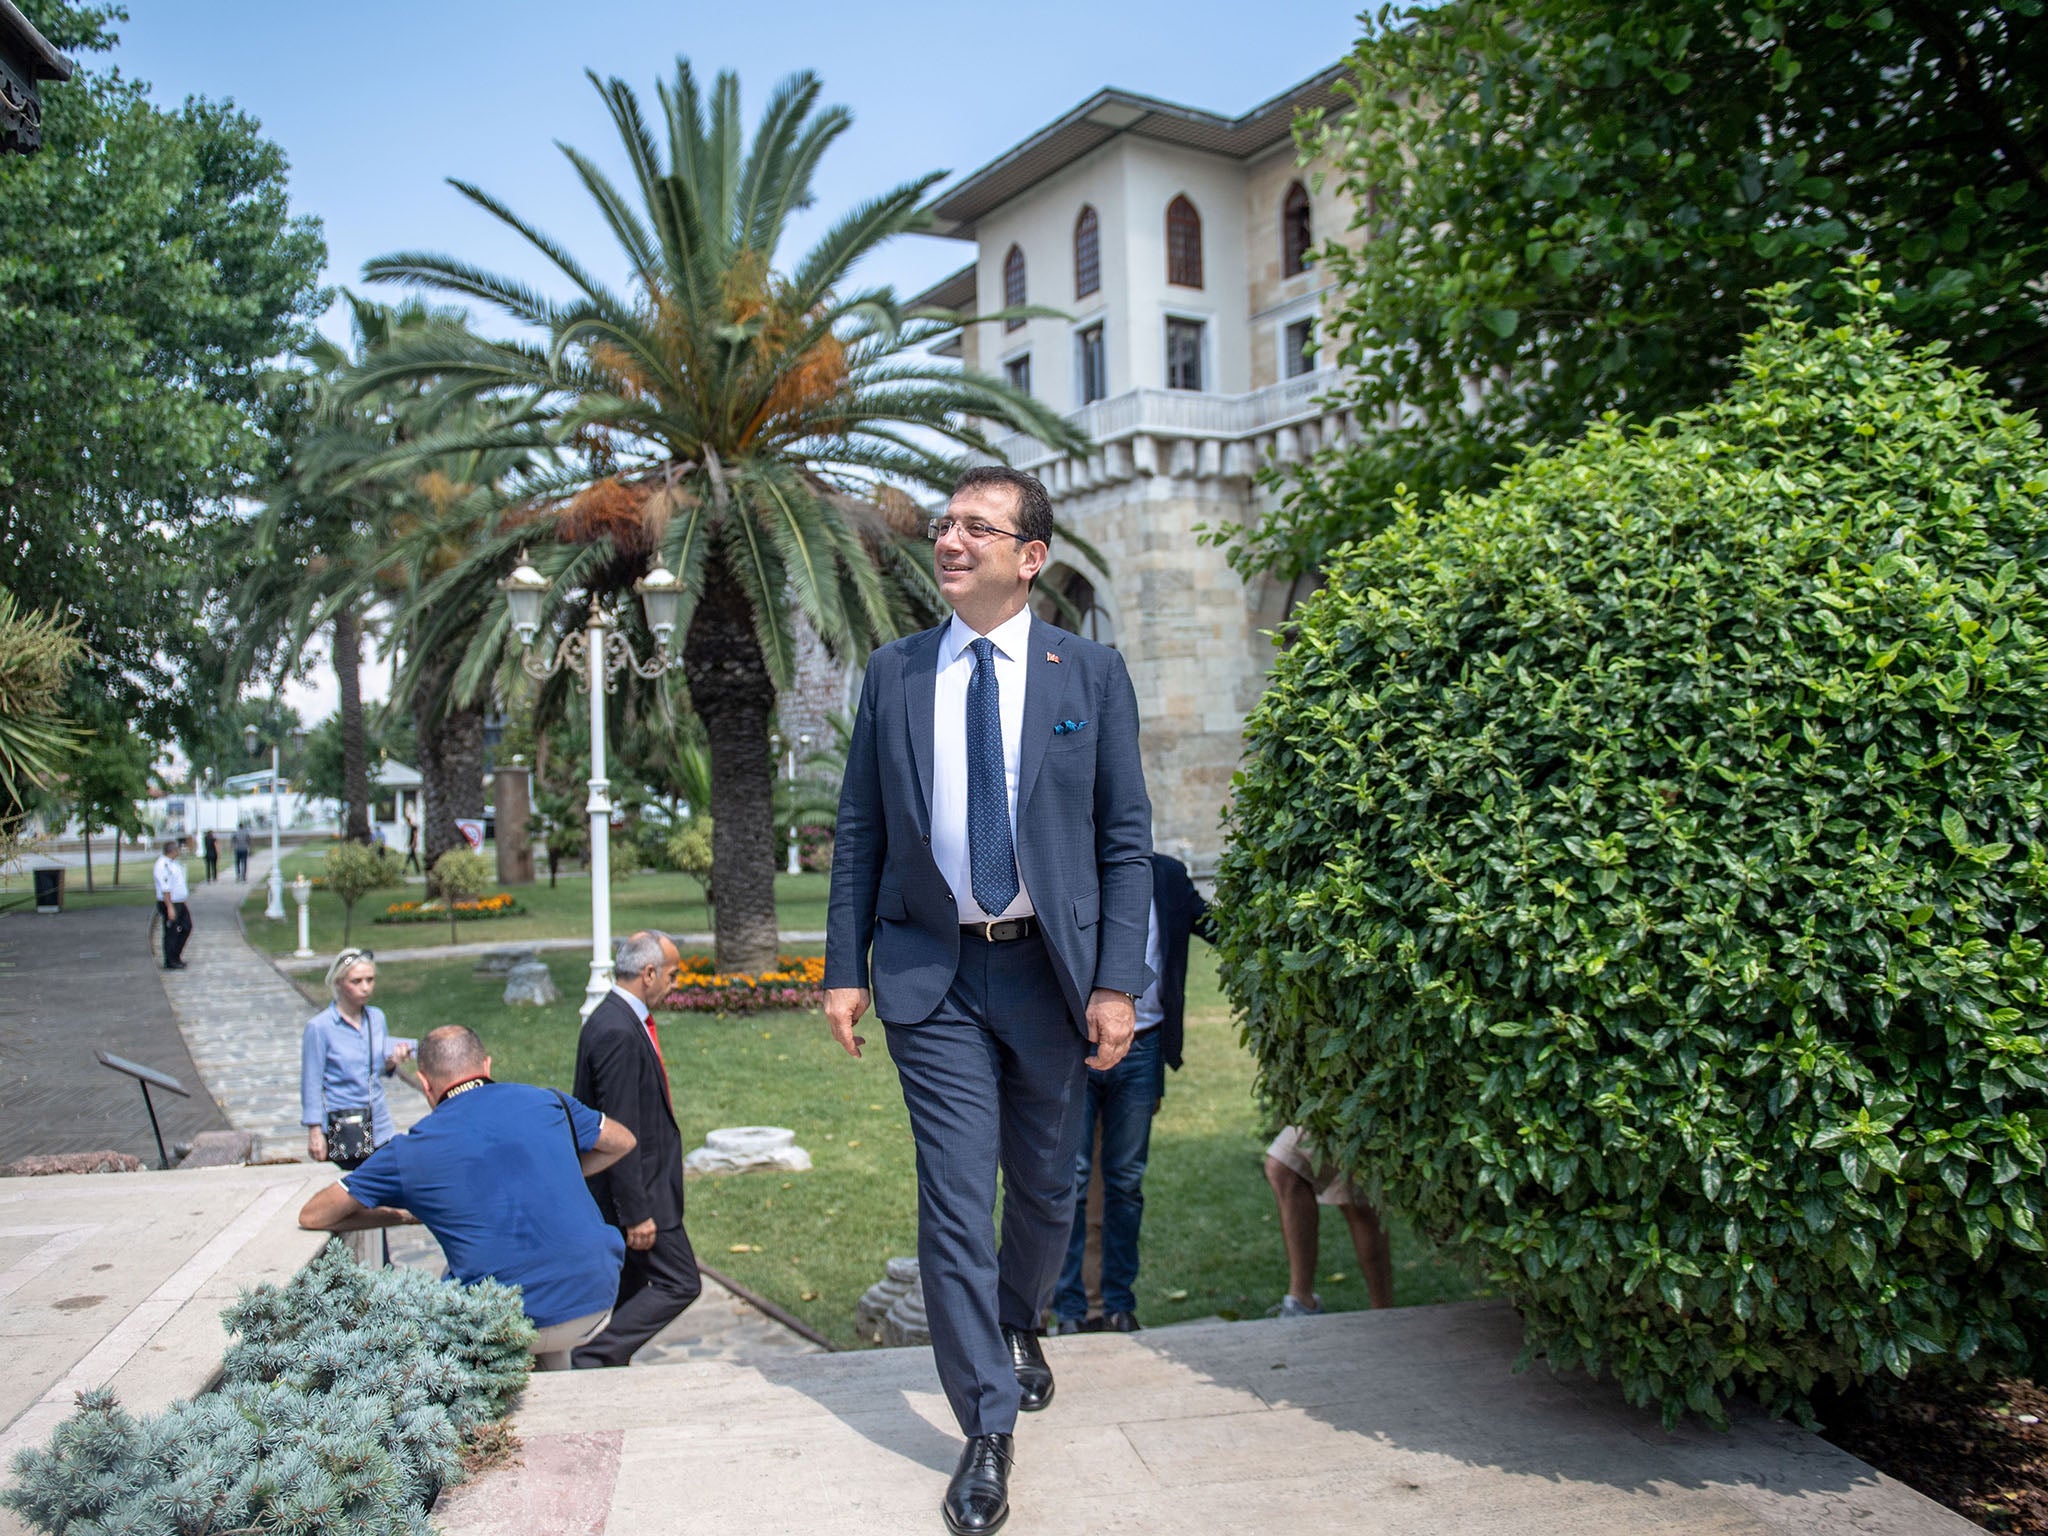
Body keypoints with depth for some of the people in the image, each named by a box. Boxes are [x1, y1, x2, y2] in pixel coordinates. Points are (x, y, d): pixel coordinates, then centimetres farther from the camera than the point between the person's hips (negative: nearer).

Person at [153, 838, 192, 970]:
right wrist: (169, 907, -25)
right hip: (170, 904, -10)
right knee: (171, 933, -1)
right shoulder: (162, 865, -19)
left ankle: (176, 956, 24)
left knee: (186, 927, 14)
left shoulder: (174, 863, 12)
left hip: (180, 903, 10)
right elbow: (165, 889, -23)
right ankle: (170, 962, 9)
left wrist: (185, 903, 23)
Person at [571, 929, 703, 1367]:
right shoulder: (618, 1033, -23)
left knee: (631, 1291, 16)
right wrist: (636, 1212, -21)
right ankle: (593, 1359, -2)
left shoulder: (620, 1020, 10)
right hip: (637, 1194, -10)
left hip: (637, 1190, 10)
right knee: (679, 1283, -4)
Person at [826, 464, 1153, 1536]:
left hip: (1048, 966, 0)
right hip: (932, 973, 0)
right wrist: (845, 968, 0)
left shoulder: (1090, 673, 0)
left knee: (1045, 1186, 15)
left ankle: (1018, 1328, 45)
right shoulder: (894, 674, 4)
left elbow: (1127, 838, -1)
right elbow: (859, 832, 6)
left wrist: (1115, 983, -8)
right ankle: (988, 1426, 14)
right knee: (955, 1199, -1)